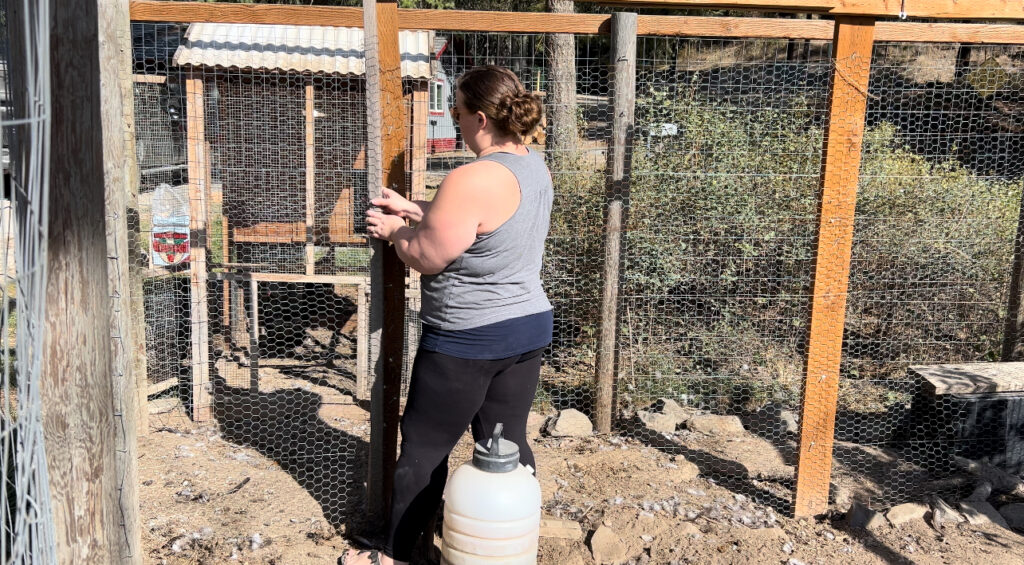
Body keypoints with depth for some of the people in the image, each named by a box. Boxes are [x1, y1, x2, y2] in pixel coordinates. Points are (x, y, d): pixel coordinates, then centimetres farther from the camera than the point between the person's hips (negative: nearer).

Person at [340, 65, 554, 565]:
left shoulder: (472, 180, -25)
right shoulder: (534, 165, 4)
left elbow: (426, 257, -17)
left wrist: (394, 231, 2)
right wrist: (415, 210, 10)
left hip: (467, 340, -8)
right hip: (530, 325, 8)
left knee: (424, 447, 8)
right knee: (508, 442, 17)